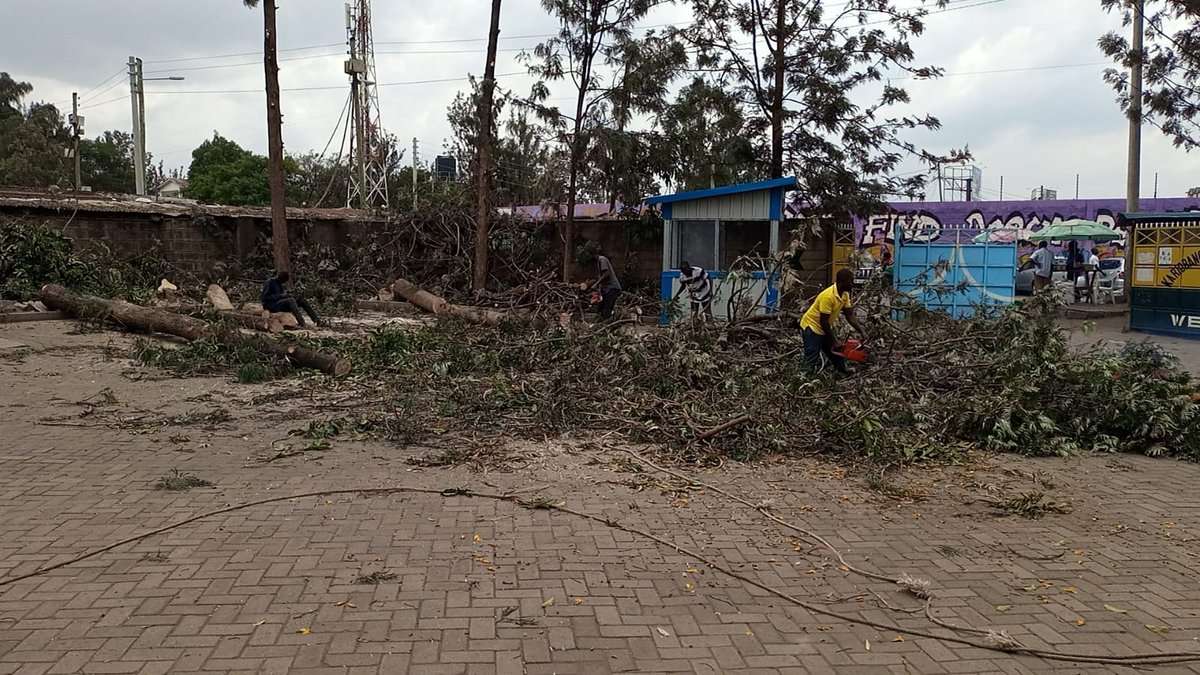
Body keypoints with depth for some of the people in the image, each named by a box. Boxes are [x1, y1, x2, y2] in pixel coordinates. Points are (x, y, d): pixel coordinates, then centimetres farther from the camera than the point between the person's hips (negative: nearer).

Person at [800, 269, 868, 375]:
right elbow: (823, 322, -27)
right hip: (812, 326, -9)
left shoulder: (845, 294, -4)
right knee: (813, 364, -11)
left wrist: (862, 331, -9)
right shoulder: (828, 296, -31)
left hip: (825, 328, 9)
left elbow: (850, 316, 2)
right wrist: (834, 342, -20)